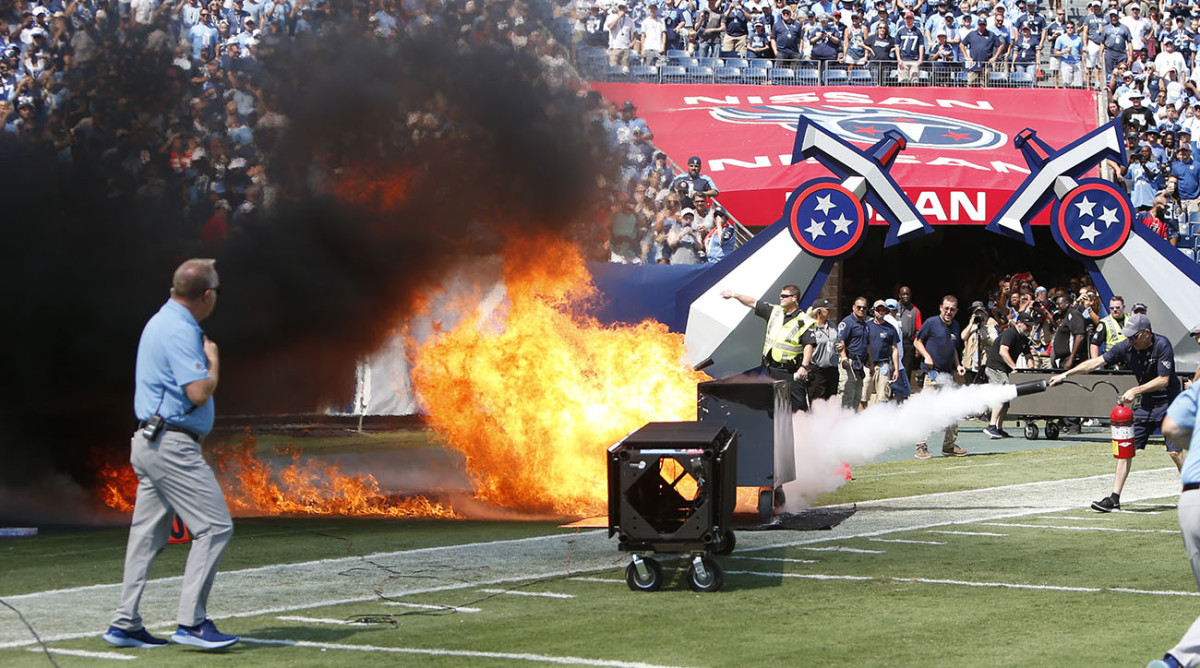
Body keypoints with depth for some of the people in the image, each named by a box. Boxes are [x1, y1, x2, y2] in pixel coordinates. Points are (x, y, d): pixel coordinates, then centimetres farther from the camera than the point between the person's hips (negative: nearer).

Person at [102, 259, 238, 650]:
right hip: (172, 445, -11)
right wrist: (213, 361, -6)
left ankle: (125, 624, 13)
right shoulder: (181, 331, -16)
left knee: (148, 534, 11)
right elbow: (199, 393, -22)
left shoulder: (161, 322, 16)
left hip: (150, 443, 11)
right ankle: (192, 622, -11)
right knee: (215, 526, -9)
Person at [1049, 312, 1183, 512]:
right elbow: (1096, 362, -4)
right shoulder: (1126, 347, -6)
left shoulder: (1162, 345, -19)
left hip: (1168, 404, -5)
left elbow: (1163, 380, -20)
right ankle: (1114, 498, -3)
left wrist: (1135, 390, -24)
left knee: (1175, 452, -9)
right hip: (1143, 404, 5)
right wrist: (1065, 374, -7)